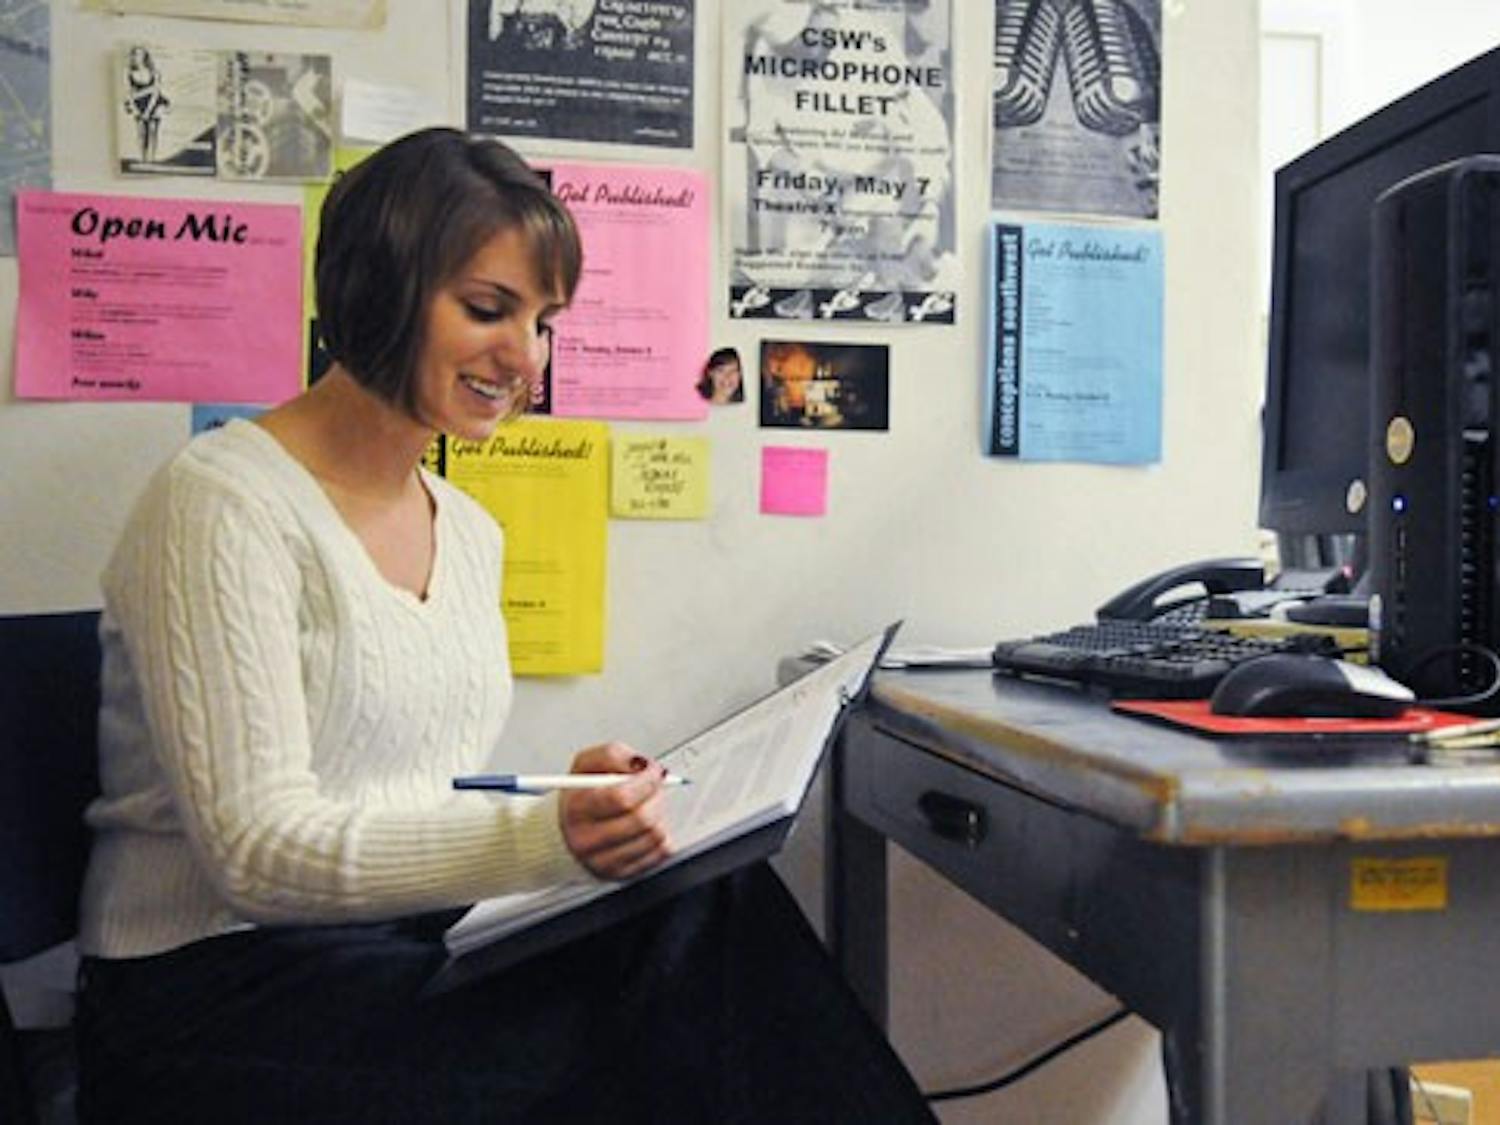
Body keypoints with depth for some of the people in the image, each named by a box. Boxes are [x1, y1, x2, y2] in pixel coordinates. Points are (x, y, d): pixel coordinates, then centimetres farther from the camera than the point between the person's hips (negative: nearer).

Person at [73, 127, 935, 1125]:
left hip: (413, 955, 7)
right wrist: (543, 838, -30)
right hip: (224, 988, -6)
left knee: (719, 910, -20)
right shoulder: (225, 507, -13)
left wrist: (576, 805, -7)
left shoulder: (470, 534, 11)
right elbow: (258, 848, -18)